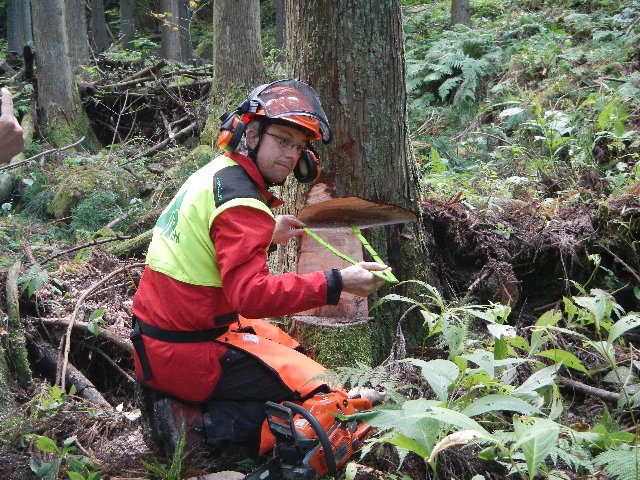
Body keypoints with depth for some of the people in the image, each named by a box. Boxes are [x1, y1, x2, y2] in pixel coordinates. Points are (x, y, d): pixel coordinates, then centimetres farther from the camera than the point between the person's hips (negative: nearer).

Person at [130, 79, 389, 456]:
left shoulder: (214, 174, 9)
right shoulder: (242, 202, -21)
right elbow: (250, 293, -31)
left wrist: (267, 234, 21)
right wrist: (335, 284, -30)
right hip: (187, 352, -10)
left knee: (291, 352, 26)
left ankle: (191, 411, 8)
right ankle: (206, 425, -12)